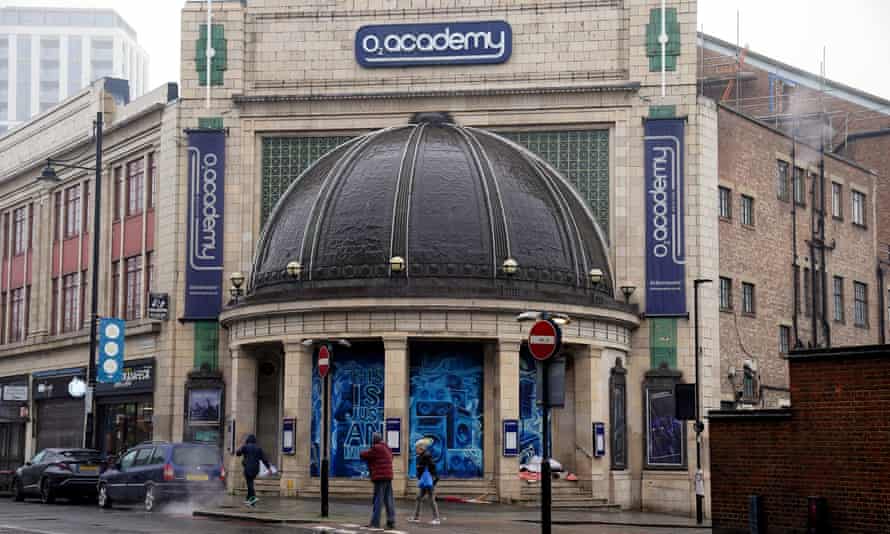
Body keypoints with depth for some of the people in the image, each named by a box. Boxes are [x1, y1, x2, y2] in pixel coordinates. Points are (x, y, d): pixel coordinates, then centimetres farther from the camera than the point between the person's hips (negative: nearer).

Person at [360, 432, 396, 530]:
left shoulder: (376, 448, -11)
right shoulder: (387, 448, 15)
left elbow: (364, 455, -7)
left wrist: (365, 452, 17)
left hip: (380, 478, -8)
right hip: (388, 477, 8)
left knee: (378, 500, -5)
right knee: (389, 500, 7)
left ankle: (375, 523, -5)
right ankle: (391, 522, 7)